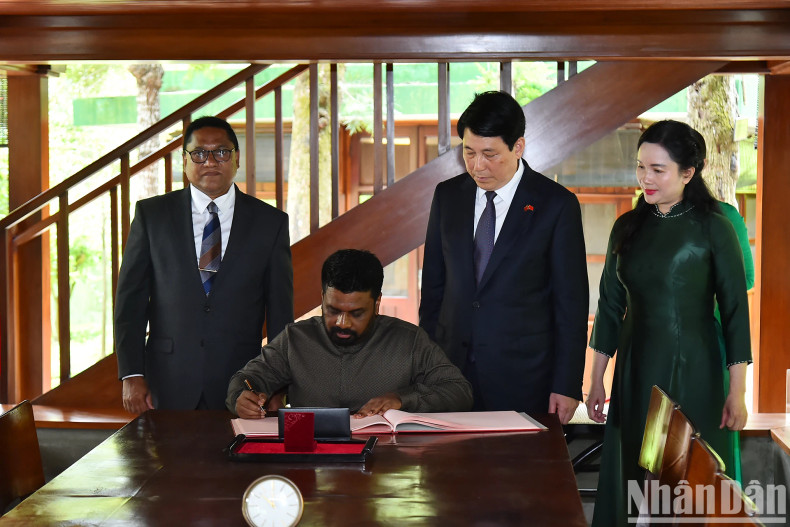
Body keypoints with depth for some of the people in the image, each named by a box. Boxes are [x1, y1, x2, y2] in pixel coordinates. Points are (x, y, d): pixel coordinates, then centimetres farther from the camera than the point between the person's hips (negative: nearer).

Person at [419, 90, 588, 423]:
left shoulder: (557, 205, -5)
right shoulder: (447, 196, 7)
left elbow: (572, 302, -3)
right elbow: (433, 284, 13)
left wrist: (567, 386, -6)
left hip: (523, 380, -3)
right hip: (451, 367, 3)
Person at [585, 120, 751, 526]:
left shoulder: (713, 228, -8)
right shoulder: (627, 228, 5)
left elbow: (735, 311, -7)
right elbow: (610, 307, 10)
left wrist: (737, 393, -9)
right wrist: (596, 380, 10)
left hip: (692, 372, -4)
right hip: (635, 371, 4)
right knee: (632, 477, 8)